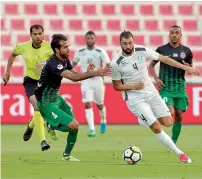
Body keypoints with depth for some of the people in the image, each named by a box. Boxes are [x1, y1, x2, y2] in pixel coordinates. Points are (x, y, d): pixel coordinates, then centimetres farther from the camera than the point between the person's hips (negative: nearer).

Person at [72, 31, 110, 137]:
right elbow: (74, 63, 15)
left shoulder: (100, 52, -11)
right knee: (88, 104, -15)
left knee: (100, 105, 15)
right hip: (86, 81, 1)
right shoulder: (80, 52, -2)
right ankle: (92, 129, -18)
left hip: (98, 81, -1)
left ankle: (103, 121, 45)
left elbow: (108, 65, -12)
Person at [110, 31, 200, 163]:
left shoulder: (142, 51, -7)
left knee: (168, 123, -2)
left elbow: (164, 59, 1)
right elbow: (117, 86, -4)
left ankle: (144, 119, 26)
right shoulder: (116, 63, -15)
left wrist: (186, 68, -1)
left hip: (151, 92, 4)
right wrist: (133, 86, -21)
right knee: (157, 128, -11)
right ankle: (179, 153, 2)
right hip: (135, 98, -4)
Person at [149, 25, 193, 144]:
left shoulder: (186, 51, 4)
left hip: (180, 88, 3)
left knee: (179, 116, 2)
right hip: (166, 88, -3)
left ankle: (173, 143, 15)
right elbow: (151, 65, 9)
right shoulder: (162, 49, -2)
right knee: (171, 113, -20)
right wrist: (156, 79, -6)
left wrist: (188, 67, -11)